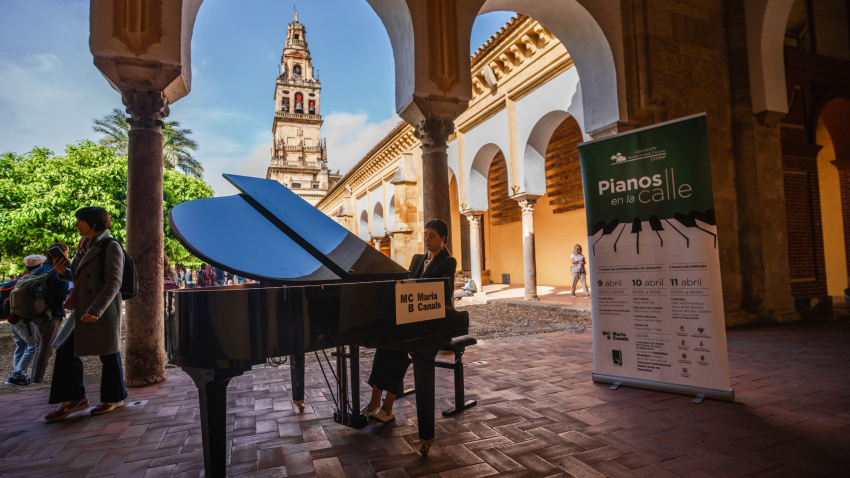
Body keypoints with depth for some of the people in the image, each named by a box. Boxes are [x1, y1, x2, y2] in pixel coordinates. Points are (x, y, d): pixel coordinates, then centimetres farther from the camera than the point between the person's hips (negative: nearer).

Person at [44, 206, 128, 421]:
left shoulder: (111, 247, -12)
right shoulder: (85, 245, 14)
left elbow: (113, 283, -17)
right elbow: (78, 275, 23)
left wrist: (95, 310, -22)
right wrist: (63, 271, 1)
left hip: (103, 310, -9)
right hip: (82, 310, 9)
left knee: (108, 354, 2)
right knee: (66, 351, 11)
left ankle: (114, 397, 19)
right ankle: (74, 398, 23)